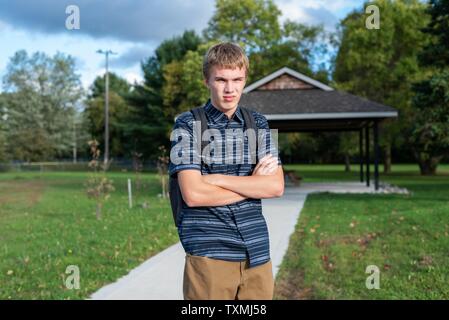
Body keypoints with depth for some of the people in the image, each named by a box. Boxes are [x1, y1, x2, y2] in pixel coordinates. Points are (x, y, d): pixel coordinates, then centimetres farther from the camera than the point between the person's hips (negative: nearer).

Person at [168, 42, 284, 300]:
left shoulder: (259, 124, 10)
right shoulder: (188, 125, -2)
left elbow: (276, 187, -1)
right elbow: (193, 194, -13)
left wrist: (218, 179, -10)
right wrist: (254, 182, -5)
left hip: (257, 252, 4)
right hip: (209, 255, -3)